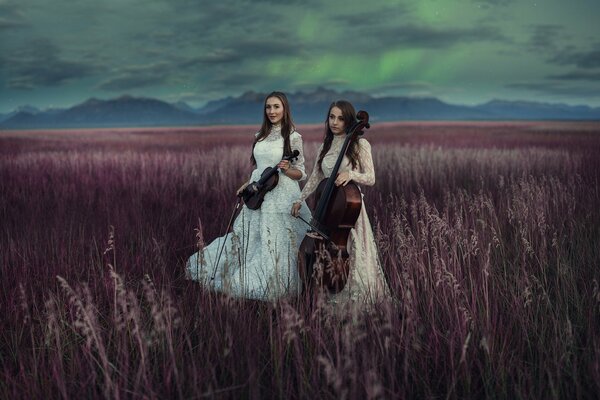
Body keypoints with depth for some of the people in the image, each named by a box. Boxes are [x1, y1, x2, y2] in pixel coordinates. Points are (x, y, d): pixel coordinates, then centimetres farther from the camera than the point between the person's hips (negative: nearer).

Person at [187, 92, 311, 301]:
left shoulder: (293, 137, -6)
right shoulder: (260, 136, 11)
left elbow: (300, 174, -4)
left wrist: (286, 169, -23)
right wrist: (247, 185, 7)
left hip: (281, 198, -5)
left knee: (276, 246, -2)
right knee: (243, 239, 9)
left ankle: (277, 287, 13)